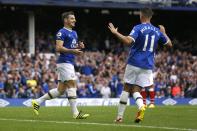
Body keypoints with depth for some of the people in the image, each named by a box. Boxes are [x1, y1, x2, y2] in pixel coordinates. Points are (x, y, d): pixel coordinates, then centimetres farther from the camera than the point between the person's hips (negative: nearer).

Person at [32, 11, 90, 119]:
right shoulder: (62, 32, -9)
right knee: (72, 85, -11)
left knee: (61, 90, 8)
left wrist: (79, 46, 6)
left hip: (70, 63, 10)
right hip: (64, 62, -10)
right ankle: (75, 113, -11)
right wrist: (72, 51, -25)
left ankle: (37, 102, 16)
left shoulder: (74, 33, 20)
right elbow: (58, 48, -18)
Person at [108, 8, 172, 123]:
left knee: (126, 89, 7)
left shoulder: (138, 28, -7)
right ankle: (141, 106, -25)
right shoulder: (157, 31, 9)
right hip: (148, 66, 4)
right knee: (136, 90, 8)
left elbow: (128, 41, -24)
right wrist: (164, 33, 37)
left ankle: (120, 116, 7)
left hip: (134, 63, -4)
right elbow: (169, 44, 21)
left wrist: (115, 32, -14)